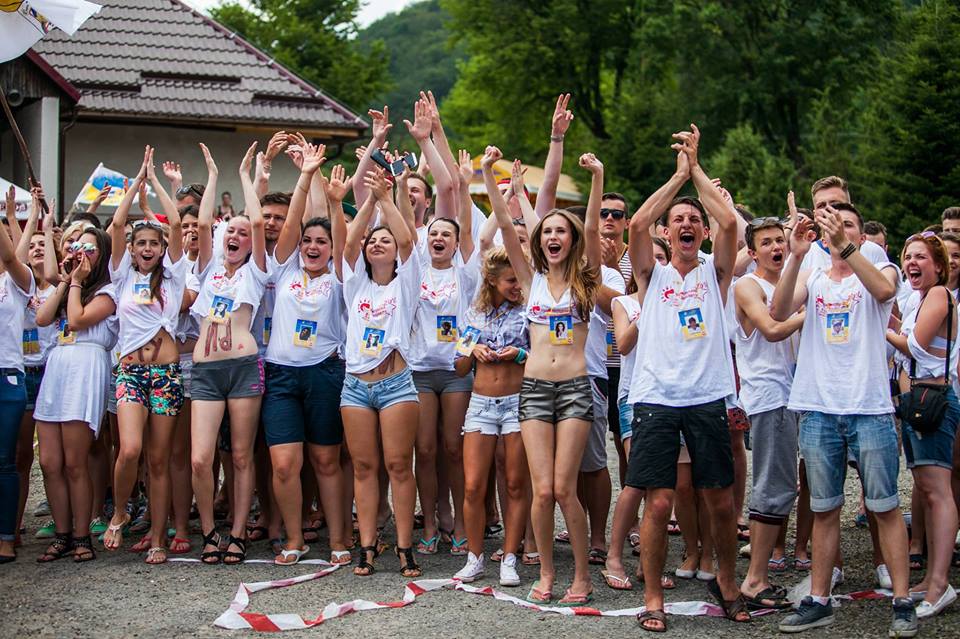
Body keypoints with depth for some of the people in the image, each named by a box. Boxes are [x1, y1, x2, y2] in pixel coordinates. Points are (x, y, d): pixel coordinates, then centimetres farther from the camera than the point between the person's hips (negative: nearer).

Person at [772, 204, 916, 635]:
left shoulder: (879, 272, 6)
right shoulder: (811, 278, 12)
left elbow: (884, 290, -20)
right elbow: (779, 312, -7)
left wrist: (845, 247, -30)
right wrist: (796, 256, -18)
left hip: (869, 408, -2)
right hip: (818, 408, 3)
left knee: (884, 507, 0)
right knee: (824, 510, 8)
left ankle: (902, 602, 7)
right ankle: (819, 601, 15)